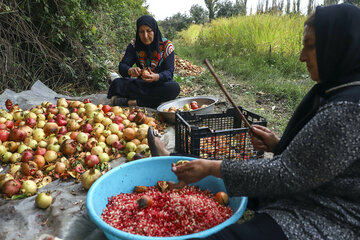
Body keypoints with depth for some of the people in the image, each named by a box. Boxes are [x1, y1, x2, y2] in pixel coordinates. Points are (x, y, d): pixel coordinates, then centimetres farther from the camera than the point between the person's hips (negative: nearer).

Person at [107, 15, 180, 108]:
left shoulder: (166, 45, -7)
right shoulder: (134, 45, 0)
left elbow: (169, 72, -15)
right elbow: (122, 66, -9)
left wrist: (156, 77, -38)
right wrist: (130, 71, -34)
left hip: (161, 83, -1)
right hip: (141, 84, 2)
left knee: (174, 87, -36)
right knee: (117, 83, -21)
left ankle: (132, 102, -34)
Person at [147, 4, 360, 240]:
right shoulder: (339, 91, 2)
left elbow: (288, 175, -26)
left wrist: (212, 168, -22)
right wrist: (277, 145, -1)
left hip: (325, 220, -9)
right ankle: (174, 160, 34)